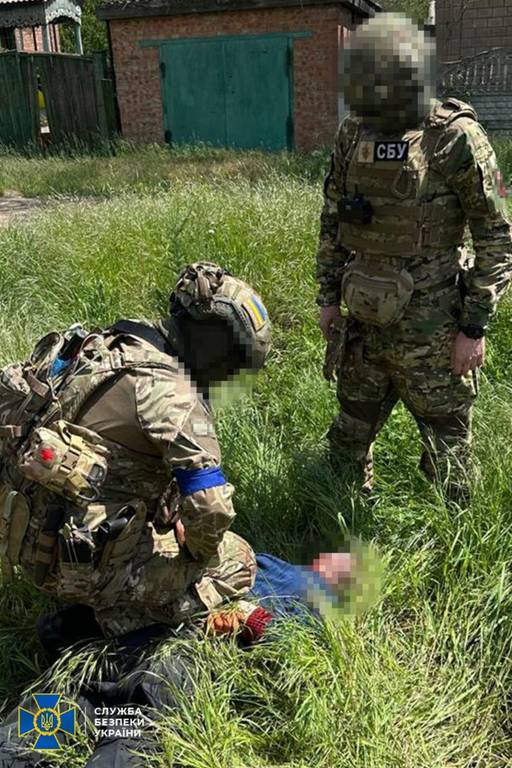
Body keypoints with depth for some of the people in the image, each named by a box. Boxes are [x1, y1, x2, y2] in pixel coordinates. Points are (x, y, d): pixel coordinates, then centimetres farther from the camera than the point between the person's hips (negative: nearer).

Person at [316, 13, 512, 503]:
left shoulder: (457, 139, -12)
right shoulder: (353, 133, 3)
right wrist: (328, 295, 11)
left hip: (430, 329, -5)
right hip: (363, 319, 6)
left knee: (446, 448, 9)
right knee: (349, 436, 19)